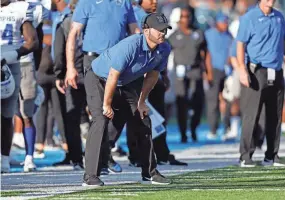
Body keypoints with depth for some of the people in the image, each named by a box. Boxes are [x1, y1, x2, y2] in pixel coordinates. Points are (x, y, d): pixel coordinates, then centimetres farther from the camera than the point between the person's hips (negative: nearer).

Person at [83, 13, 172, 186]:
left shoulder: (164, 50, -12)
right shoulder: (131, 46, -36)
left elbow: (152, 75, 4)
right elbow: (113, 76, -31)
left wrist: (141, 102, 8)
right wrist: (107, 105, -23)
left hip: (126, 84, 8)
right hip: (99, 79, -8)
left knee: (143, 121, 7)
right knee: (101, 121, -23)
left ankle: (150, 173, 19)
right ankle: (90, 176, -25)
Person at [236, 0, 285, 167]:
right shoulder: (249, 18, -3)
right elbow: (241, 45, -7)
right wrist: (242, 70, -16)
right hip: (257, 72, -5)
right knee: (251, 116, -7)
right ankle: (246, 156, -5)